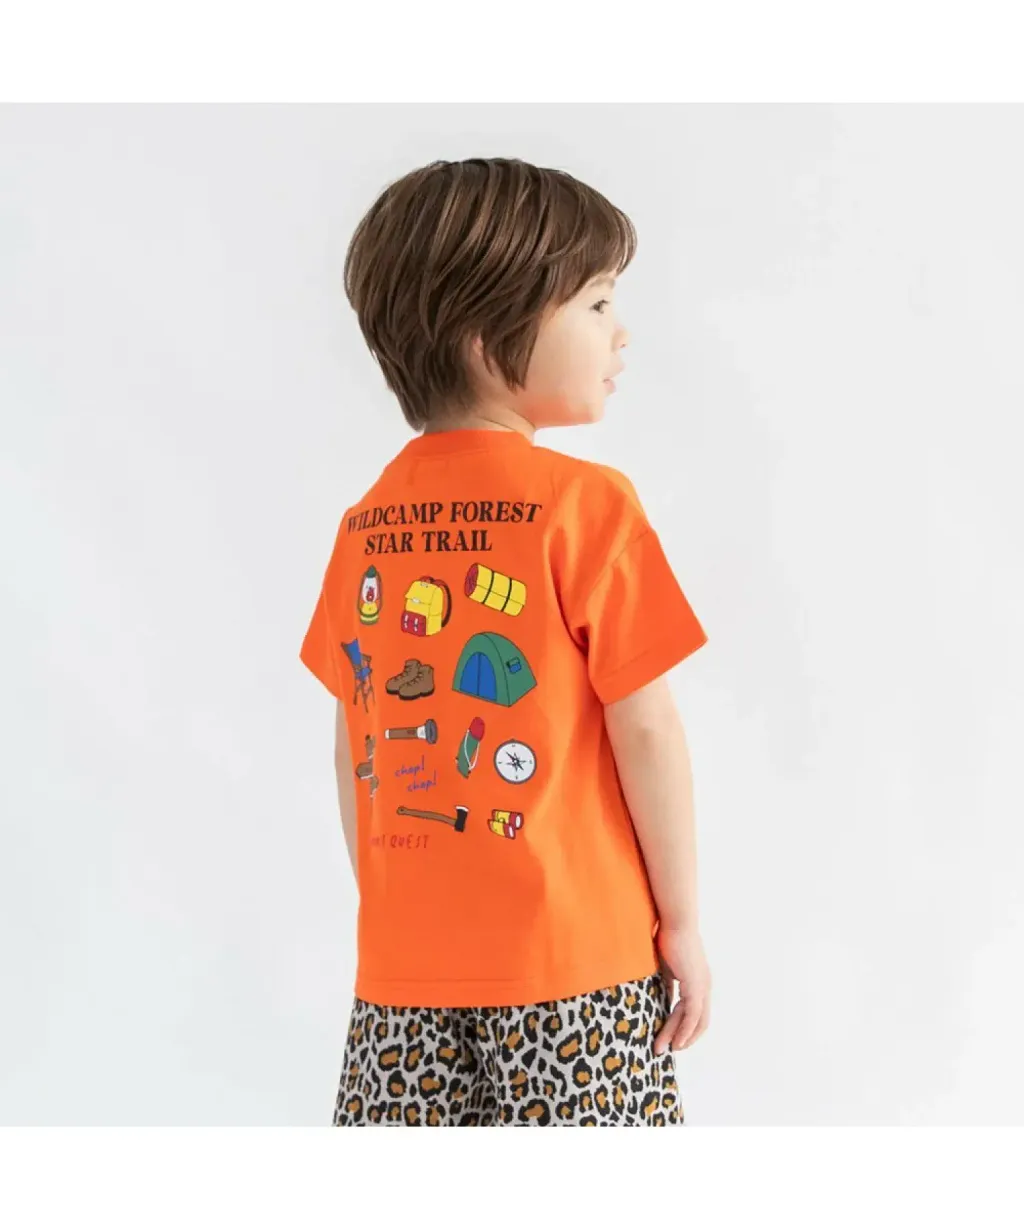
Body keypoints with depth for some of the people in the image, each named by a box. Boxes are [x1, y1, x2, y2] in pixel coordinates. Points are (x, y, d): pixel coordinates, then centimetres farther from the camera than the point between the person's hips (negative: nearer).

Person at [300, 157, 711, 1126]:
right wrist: (682, 922, 0)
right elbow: (645, 730, -10)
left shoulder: (367, 521, 5)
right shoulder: (585, 504, -11)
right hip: (571, 958, -5)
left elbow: (355, 745, 9)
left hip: (402, 967, 5)